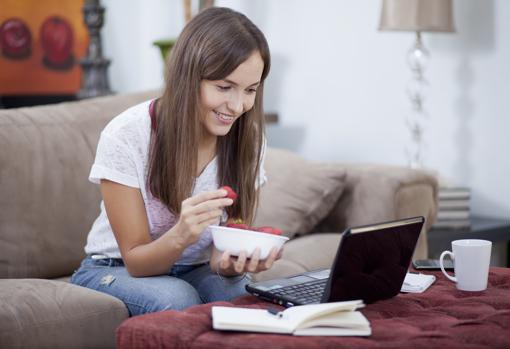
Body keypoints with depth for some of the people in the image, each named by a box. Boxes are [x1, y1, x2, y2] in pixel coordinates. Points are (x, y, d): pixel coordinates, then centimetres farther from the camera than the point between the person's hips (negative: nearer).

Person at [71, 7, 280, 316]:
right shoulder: (126, 136, -23)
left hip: (196, 272, 3)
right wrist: (181, 235, -41)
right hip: (116, 270, -3)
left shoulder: (248, 139, -12)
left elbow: (220, 252, -8)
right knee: (177, 300, -34)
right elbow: (136, 260, -18)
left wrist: (230, 262, -35)